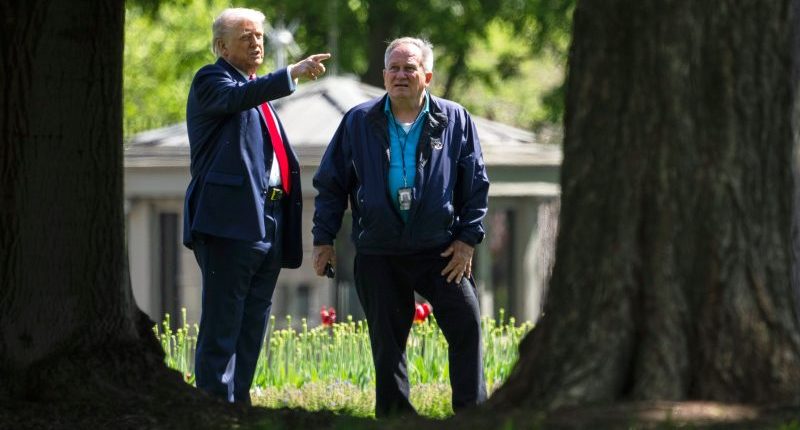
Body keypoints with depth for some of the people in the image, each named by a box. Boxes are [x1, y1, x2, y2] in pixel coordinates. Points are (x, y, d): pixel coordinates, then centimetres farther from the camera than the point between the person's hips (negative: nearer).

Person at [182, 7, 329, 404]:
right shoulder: (211, 81, -2)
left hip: (269, 222, 9)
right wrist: (292, 73, -37)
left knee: (252, 326, 10)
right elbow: (237, 96, -26)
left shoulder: (259, 91, 24)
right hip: (231, 222, -9)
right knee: (222, 327, -9)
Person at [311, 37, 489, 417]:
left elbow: (476, 183, 6)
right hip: (378, 254, 1)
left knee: (466, 326, -9)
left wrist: (468, 238, -1)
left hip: (439, 249, -1)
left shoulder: (455, 121, 2)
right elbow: (331, 183, 9)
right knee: (387, 342, 6)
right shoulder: (359, 122, 4)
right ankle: (395, 418, 15)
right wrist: (323, 239, 4)